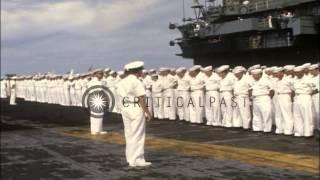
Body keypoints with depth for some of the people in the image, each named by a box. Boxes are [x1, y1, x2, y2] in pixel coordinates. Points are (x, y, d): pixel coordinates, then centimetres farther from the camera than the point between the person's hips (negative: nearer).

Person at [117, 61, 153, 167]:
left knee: (129, 134, 15)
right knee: (138, 135, -1)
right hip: (136, 109, -8)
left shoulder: (122, 83, 10)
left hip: (125, 109, 8)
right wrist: (147, 113, -12)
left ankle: (130, 158, 22)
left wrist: (126, 108, 12)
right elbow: (141, 99, -16)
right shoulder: (137, 82, -13)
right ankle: (137, 160, 3)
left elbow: (121, 97, 8)